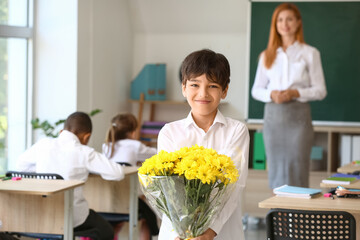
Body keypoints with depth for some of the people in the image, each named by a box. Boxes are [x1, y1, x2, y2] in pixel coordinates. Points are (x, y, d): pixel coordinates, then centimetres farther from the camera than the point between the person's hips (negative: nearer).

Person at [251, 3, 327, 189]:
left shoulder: (310, 53, 3)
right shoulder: (267, 55, 11)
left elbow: (320, 90, 1)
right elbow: (256, 90, 12)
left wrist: (295, 93, -15)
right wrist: (271, 94, -10)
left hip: (298, 114, -3)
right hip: (273, 115, 3)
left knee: (297, 170, -6)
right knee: (275, 169, 4)